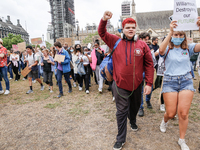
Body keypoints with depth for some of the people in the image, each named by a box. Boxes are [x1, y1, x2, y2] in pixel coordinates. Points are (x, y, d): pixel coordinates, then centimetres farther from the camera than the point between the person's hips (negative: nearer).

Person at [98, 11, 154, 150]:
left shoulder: (142, 45, -2)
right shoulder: (115, 42, -1)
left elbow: (149, 64, -2)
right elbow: (102, 33, 0)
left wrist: (149, 83, -6)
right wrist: (104, 20, -19)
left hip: (137, 85, 2)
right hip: (120, 85, -1)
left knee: (135, 107, 24)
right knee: (121, 111, 6)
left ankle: (133, 121, 58)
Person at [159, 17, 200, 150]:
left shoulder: (188, 48, 6)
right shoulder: (168, 49, 0)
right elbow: (161, 50, -25)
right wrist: (170, 32, -29)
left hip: (186, 81, 2)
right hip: (170, 81, -2)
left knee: (183, 113, -2)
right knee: (171, 113, 1)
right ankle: (165, 121, 39)